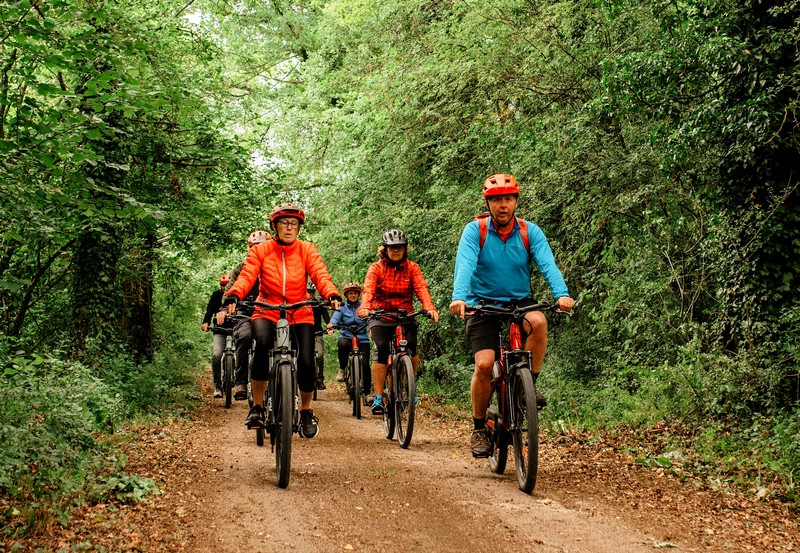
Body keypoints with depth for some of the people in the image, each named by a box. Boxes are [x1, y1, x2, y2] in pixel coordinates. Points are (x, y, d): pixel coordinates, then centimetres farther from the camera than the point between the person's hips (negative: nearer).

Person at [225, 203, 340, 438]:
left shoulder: (307, 250, 3)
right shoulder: (260, 250, 1)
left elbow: (320, 275, -11)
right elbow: (247, 275, -12)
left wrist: (332, 295, -32)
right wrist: (233, 296, -33)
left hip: (300, 314, 1)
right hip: (267, 312, -1)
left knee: (306, 362, -15)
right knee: (262, 343, -32)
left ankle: (306, 411, 15)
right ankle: (257, 406, -17)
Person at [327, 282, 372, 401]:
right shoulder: (342, 307, 8)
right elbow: (336, 317, -10)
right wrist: (331, 325, -33)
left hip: (362, 339, 1)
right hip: (346, 336, 0)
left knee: (365, 364, -12)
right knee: (343, 343, -37)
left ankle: (367, 392, 2)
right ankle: (342, 369, -14)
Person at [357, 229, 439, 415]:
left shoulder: (412, 268, 2)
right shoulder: (376, 268, -1)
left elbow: (421, 288, -14)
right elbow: (369, 289, -18)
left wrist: (429, 308, -35)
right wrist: (365, 308, -39)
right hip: (380, 317, -1)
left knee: (411, 348, -22)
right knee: (381, 350, -21)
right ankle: (378, 398, -17)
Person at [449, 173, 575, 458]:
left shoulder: (530, 232, -4)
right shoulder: (475, 230, -9)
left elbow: (547, 264, -19)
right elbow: (465, 265, -24)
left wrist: (562, 294, -38)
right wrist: (459, 297, -43)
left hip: (519, 302, 2)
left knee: (538, 321, -32)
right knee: (484, 364, -19)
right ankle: (479, 429, 1)